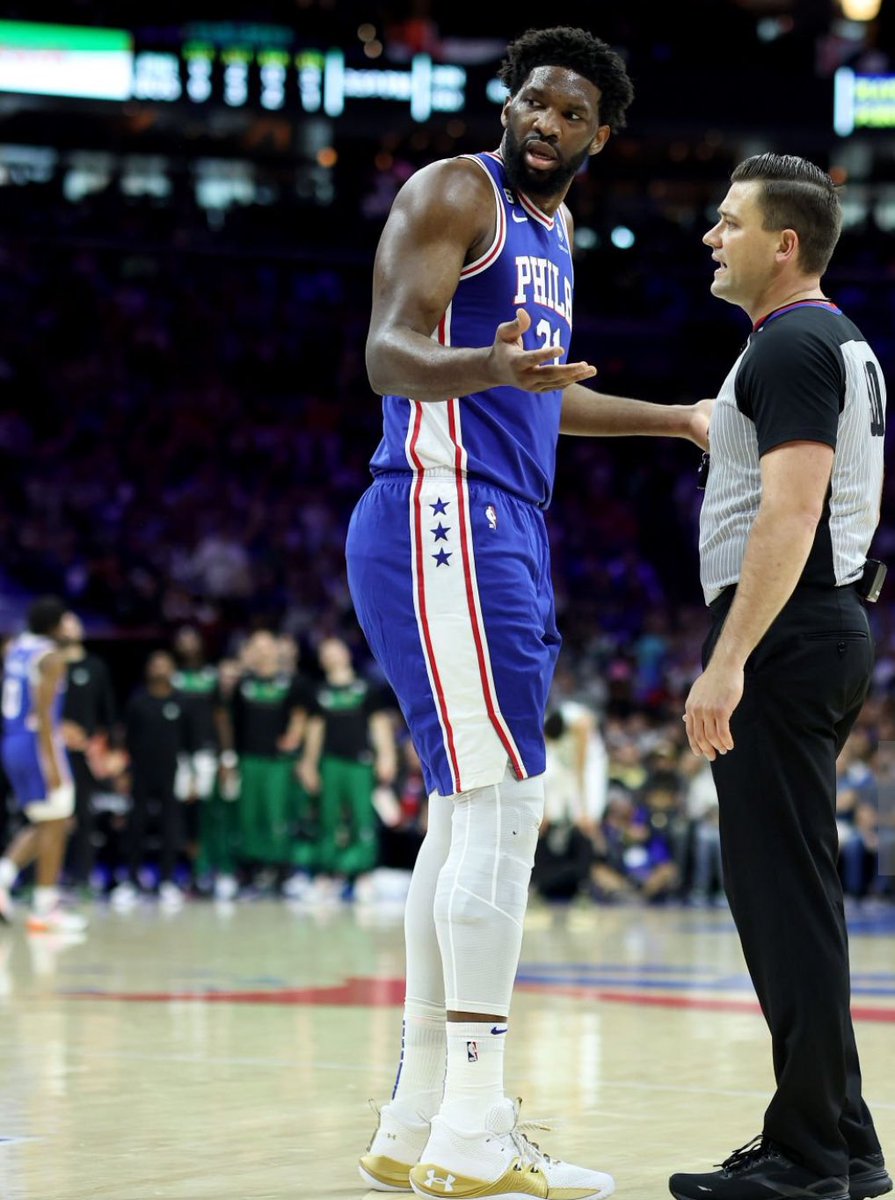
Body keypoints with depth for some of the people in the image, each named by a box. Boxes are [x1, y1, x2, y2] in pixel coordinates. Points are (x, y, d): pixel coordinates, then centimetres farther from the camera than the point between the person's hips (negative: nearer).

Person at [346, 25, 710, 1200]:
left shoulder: (552, 225, 21)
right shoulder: (456, 192, -6)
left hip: (508, 532, 10)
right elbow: (390, 353, -18)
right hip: (443, 516, -10)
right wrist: (488, 364, -38)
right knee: (503, 801, -15)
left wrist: (681, 418, 42)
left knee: (468, 815, 9)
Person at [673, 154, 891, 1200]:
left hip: (782, 641, -11)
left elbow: (790, 513, -23)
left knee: (782, 890, -9)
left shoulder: (790, 347, -13)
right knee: (783, 889, 13)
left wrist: (727, 662, -26)